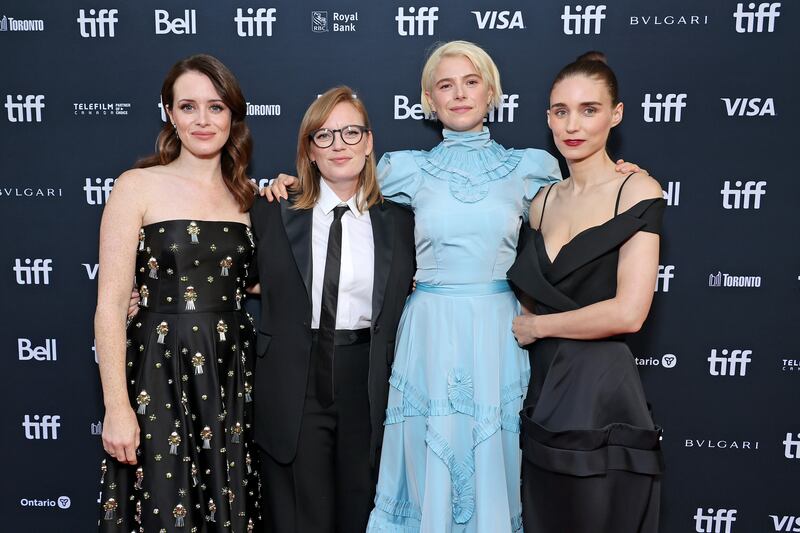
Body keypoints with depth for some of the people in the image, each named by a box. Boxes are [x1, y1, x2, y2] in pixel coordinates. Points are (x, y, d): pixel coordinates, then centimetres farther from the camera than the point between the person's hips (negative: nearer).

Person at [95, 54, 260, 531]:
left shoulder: (246, 195, 9)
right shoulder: (138, 187, -4)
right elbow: (110, 304, -7)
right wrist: (116, 407, -13)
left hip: (233, 373, 4)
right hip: (160, 373, -4)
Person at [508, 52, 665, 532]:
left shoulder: (637, 191, -8)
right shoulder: (544, 201, 11)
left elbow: (627, 313, -17)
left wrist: (534, 326, -7)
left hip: (601, 396, -6)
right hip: (543, 390, 6)